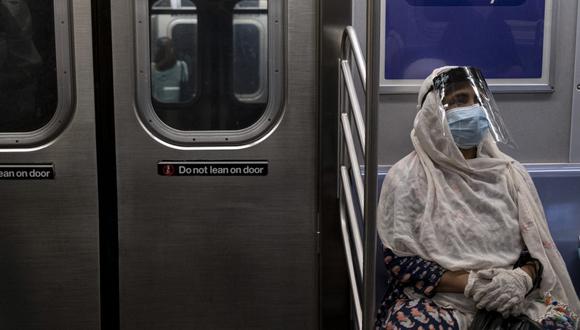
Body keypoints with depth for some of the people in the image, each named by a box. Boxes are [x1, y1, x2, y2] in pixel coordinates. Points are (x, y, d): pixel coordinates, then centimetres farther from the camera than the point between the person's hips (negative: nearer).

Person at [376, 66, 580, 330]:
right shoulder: (407, 177, -1)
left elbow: (537, 247, 10)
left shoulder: (510, 173, 11)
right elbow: (398, 259, -6)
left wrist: (523, 277, -14)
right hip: (436, 296, -3)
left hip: (511, 296, 3)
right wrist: (469, 284, -17)